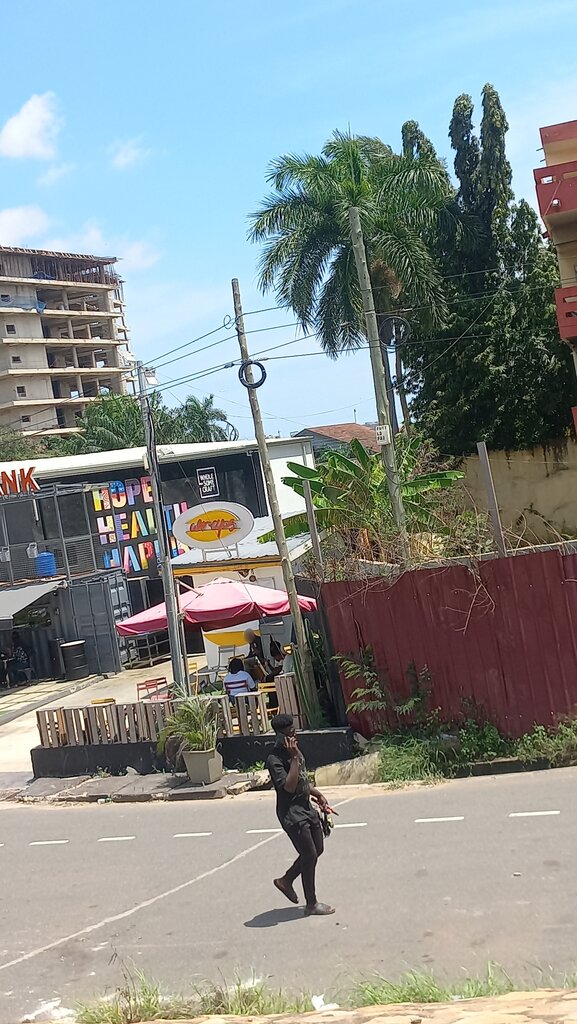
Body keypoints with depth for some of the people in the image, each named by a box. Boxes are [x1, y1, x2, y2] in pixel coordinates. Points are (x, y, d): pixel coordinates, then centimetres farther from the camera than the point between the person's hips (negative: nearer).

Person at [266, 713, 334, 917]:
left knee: (317, 849, 15)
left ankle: (286, 880, 32)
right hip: (291, 813, -9)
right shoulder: (274, 759, -20)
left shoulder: (294, 749, 8)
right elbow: (289, 786, -29)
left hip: (306, 808, 9)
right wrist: (294, 758, -30)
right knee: (309, 855, -4)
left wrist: (317, 794, 18)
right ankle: (312, 905, 9)